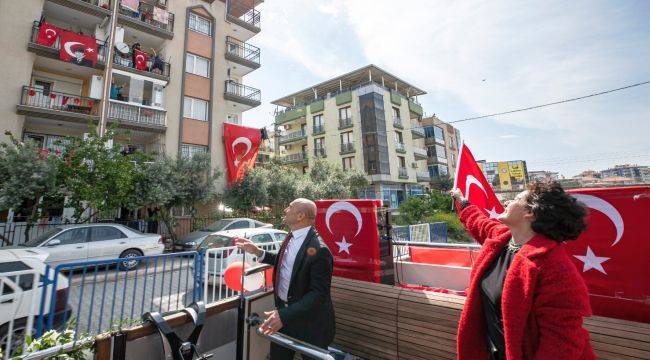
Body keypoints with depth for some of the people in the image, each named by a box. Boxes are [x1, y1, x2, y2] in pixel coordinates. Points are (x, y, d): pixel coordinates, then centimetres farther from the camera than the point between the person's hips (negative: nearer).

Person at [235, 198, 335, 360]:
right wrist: (257, 252, 3)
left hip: (309, 321, -7)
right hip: (283, 310, 7)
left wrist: (285, 315, -32)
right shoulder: (292, 236, -5)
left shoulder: (319, 249, -30)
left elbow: (319, 293, -28)